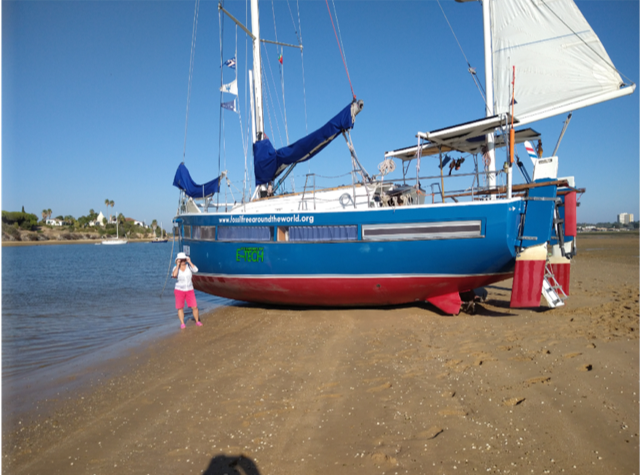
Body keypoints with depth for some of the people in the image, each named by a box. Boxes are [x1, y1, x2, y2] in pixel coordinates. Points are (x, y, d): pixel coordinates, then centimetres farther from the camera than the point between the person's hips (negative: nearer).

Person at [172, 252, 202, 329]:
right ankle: (182, 324, 16)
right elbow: (174, 275, -28)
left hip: (189, 290, 1)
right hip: (179, 290, -1)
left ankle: (197, 321, 17)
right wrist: (178, 265, -23)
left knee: (195, 307, -2)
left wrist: (189, 262, -20)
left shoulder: (189, 266, -5)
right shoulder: (176, 268, -7)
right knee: (180, 308, 1)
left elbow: (196, 270, -25)